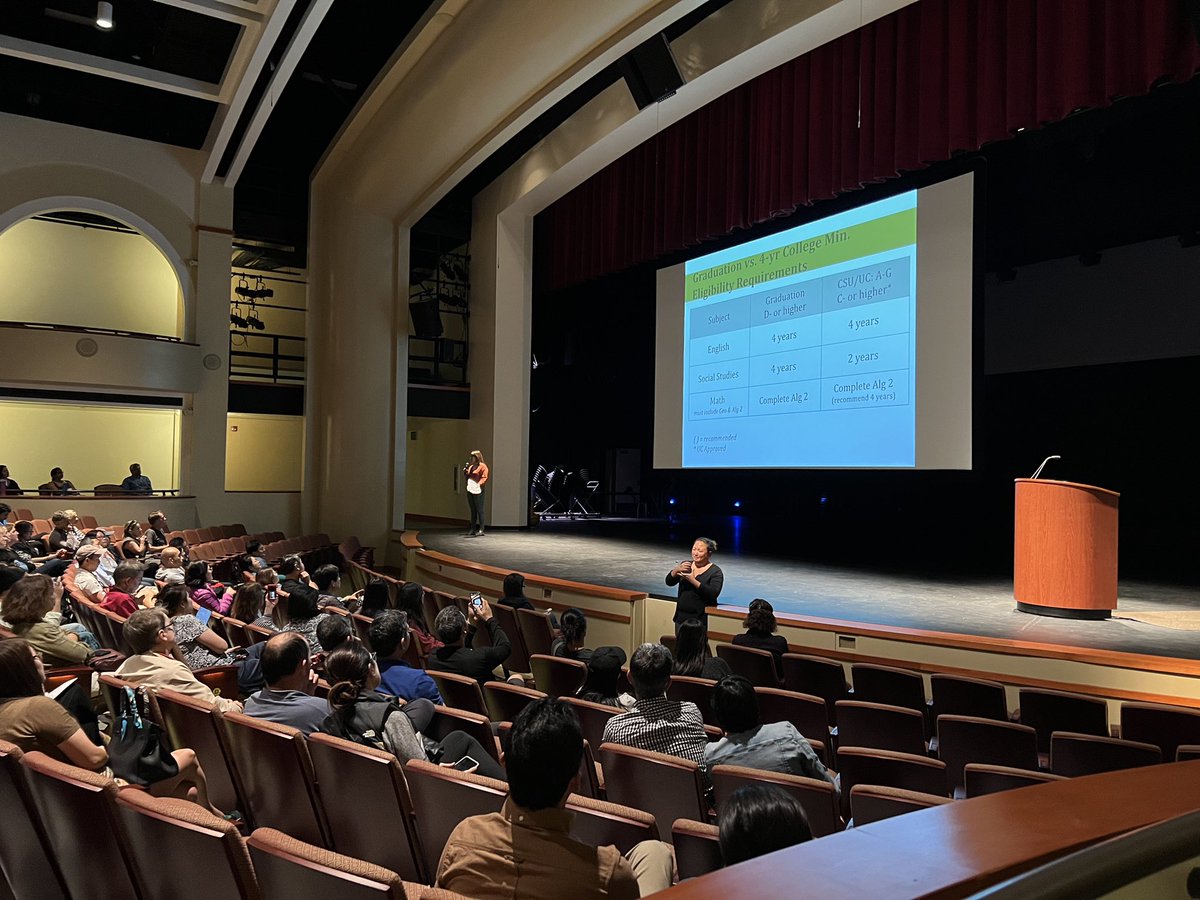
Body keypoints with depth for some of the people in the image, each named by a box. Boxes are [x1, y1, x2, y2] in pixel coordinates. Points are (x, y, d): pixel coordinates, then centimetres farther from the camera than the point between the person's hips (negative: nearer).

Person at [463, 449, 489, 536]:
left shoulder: (482, 466, -4)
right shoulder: (471, 466, 20)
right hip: (469, 490, 8)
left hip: (477, 491, -8)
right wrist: (465, 469, 9)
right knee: (473, 510, 12)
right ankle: (473, 529, 17)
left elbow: (484, 477, -12)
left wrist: (479, 484, -24)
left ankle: (481, 530, -6)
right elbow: (466, 476, 25)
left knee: (479, 510, -6)